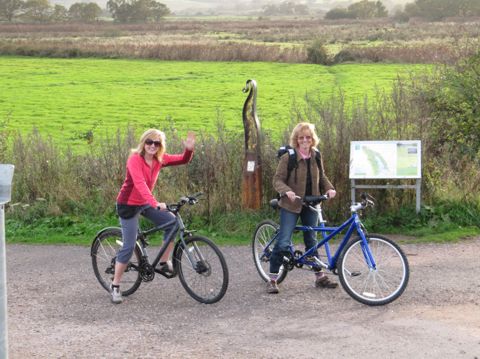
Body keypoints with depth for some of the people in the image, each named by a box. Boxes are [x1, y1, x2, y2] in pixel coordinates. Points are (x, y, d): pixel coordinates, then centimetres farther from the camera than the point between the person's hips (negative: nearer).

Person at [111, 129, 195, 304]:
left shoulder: (159, 159, -5)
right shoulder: (135, 159, -24)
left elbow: (183, 160, -5)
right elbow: (140, 184, -38)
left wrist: (189, 149, -28)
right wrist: (155, 203, -51)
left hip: (145, 203, 6)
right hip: (128, 205, -6)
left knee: (172, 221, -10)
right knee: (129, 246, -7)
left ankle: (164, 262, 5)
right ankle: (115, 286, 7)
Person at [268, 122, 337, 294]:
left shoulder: (316, 157, 4)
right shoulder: (288, 157, -12)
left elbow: (321, 177, 16)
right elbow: (278, 180, -11)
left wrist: (329, 188, -3)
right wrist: (287, 191, -29)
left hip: (310, 205, 5)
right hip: (291, 205, -5)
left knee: (311, 241, 14)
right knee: (283, 242, -7)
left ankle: (320, 277, 22)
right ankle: (272, 279, 0)